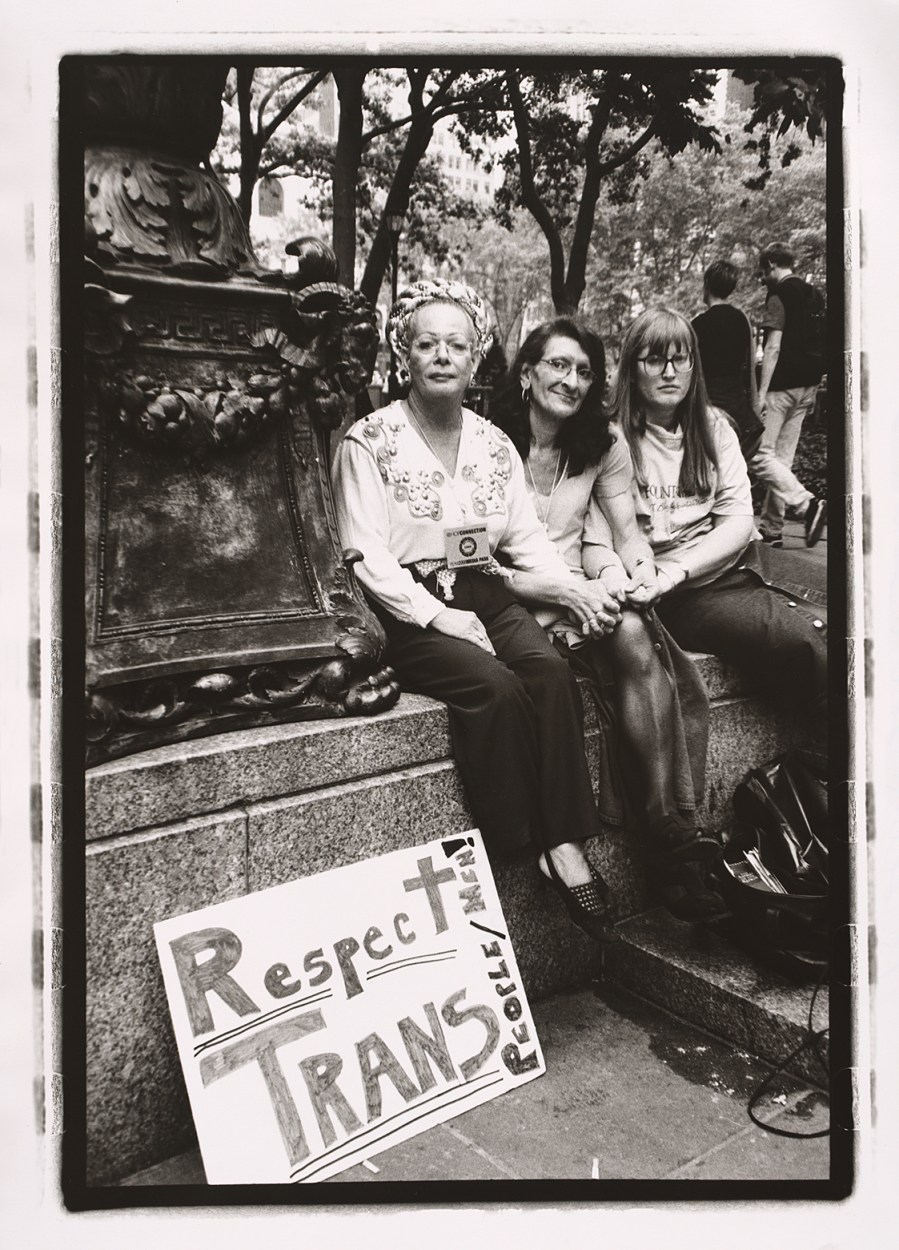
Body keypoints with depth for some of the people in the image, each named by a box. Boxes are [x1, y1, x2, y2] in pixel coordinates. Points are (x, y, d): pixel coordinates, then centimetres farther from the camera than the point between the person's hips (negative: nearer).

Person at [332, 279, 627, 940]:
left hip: (484, 593, 5)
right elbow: (367, 556, -9)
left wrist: (573, 587, -7)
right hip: (407, 608, -4)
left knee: (553, 673, -25)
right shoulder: (369, 441, -2)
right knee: (496, 686, -29)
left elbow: (527, 537, 12)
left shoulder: (494, 442, 14)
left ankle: (565, 843, -20)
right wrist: (439, 616, -19)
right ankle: (519, 849, -15)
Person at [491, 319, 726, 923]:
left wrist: (644, 572, -13)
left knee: (637, 638, -29)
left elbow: (627, 531, 11)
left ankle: (672, 845, -25)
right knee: (637, 648, -30)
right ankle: (676, 841, -24)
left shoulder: (604, 444, 12)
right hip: (518, 602, -4)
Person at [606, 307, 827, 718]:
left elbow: (739, 521, 5)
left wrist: (676, 570, -11)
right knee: (804, 642, -26)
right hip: (678, 595, -5)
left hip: (732, 560, 5)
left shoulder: (713, 427, 13)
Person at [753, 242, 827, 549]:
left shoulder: (779, 296, -9)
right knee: (782, 459, 10)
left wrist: (760, 393, -19)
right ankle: (771, 530, 11)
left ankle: (808, 504, -19)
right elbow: (819, 345, 19)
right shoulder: (814, 296, 16)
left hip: (782, 385, -8)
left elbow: (773, 347, -17)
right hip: (808, 385, 9)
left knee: (759, 455, -7)